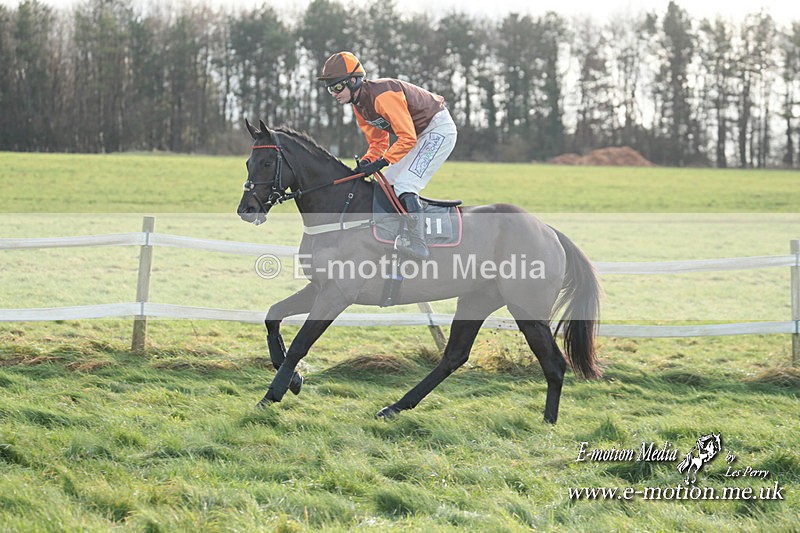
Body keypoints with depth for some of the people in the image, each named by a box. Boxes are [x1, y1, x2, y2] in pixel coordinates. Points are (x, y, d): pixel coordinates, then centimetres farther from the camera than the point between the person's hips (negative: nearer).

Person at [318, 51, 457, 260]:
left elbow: (407, 138, -29)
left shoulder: (382, 95, -28)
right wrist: (364, 164, -11)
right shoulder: (359, 104, 3)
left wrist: (381, 162, -31)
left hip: (439, 129, -10)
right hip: (420, 135, 10)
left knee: (405, 184, -24)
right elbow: (378, 143, 9)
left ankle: (416, 240, -31)